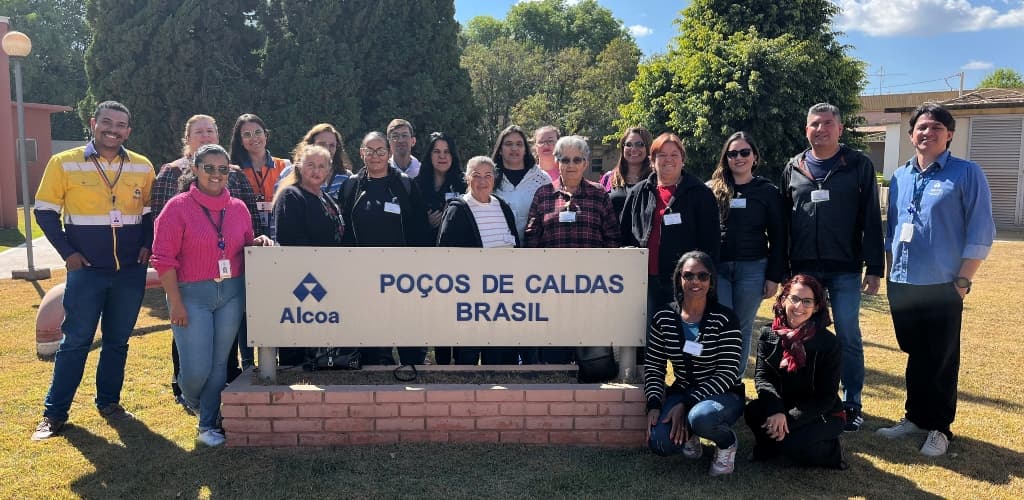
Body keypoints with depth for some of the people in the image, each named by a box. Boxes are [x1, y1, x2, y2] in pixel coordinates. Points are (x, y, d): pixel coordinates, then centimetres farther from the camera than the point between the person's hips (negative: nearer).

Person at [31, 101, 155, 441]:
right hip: (86, 271, -2)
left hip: (131, 272, 3)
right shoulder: (64, 163, -3)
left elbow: (151, 212, 13)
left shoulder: (142, 167, 4)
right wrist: (68, 252, -7)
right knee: (75, 342, 2)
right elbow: (45, 211, 1)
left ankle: (109, 402, 26)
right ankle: (54, 413, 14)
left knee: (118, 342, 12)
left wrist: (146, 247, -1)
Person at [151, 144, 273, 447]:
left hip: (231, 293, 4)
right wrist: (176, 303, -12)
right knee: (196, 368, -4)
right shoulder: (178, 207, -6)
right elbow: (164, 259, -8)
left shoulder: (238, 208, 8)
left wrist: (257, 242, -4)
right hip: (192, 295, -4)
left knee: (219, 363, 9)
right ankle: (191, 401, 31)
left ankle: (209, 425, 23)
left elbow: (245, 247, 20)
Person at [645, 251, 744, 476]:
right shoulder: (664, 317, -3)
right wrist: (654, 405, -14)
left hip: (723, 394, -3)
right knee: (660, 444, -23)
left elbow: (727, 373, -16)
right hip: (682, 391, 3)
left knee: (701, 417, -38)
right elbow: (653, 366, 2)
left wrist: (686, 404, -23)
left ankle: (727, 443, 0)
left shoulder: (724, 319, -13)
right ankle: (689, 436, 15)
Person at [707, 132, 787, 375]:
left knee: (743, 327, 8)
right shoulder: (711, 189, 5)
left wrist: (774, 277, -1)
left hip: (752, 269, 0)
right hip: (716, 268, 0)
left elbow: (778, 237, 5)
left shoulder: (768, 192, 5)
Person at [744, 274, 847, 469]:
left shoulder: (829, 343, -15)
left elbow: (826, 397, -14)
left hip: (821, 415, -3)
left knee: (791, 442, -30)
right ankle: (770, 446, 3)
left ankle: (830, 451, 2)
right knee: (753, 412, -27)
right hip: (782, 407, 3)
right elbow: (761, 377, -10)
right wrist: (776, 411, -30)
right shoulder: (769, 334, -4)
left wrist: (789, 420, -25)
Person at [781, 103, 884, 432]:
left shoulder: (859, 165, 0)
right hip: (804, 268, 3)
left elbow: (871, 220, -2)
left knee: (848, 337, 4)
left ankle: (852, 404, 16)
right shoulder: (793, 168, 8)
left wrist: (874, 269, -6)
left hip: (845, 269, -2)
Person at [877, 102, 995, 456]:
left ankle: (939, 427, 18)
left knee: (941, 361, 5)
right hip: (902, 285, 5)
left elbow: (980, 232, -8)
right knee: (915, 356, 15)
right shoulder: (900, 177, 10)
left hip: (942, 287, -4)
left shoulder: (967, 173, -5)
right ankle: (915, 417, 27)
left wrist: (963, 280, -12)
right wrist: (891, 272, 12)